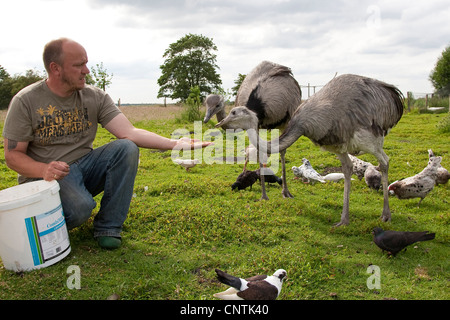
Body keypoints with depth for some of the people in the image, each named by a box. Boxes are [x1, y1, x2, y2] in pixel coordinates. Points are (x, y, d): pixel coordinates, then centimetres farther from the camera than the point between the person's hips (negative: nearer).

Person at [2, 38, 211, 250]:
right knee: (81, 207, -35)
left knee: (126, 148, -22)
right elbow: (12, 155, -7)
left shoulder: (95, 97, -2)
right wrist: (43, 170, -29)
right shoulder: (26, 101, -9)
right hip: (44, 176, -4)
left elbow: (129, 132, -12)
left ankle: (108, 226, -15)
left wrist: (175, 143, -25)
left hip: (84, 168, 4)